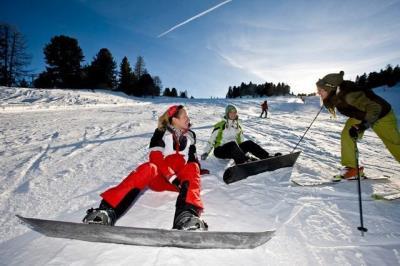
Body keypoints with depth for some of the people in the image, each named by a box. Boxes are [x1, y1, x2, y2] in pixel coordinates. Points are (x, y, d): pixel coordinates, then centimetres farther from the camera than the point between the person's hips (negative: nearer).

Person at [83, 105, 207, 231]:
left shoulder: (190, 135, 14)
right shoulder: (161, 133, 0)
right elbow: (156, 159, -13)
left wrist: (197, 172, 8)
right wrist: (172, 178, -24)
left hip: (181, 180, 3)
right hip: (159, 178, -2)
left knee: (192, 168, -29)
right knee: (148, 168, -35)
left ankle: (188, 213, -56)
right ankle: (108, 210, -49)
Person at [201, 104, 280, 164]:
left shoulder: (238, 126, 14)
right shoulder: (220, 125, -2)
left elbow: (241, 142, 17)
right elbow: (211, 140, -1)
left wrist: (246, 154, 7)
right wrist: (205, 153, -9)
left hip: (234, 151, 5)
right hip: (220, 150, -5)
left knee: (249, 143, -20)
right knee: (232, 144, -36)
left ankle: (269, 157, -30)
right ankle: (244, 162, -61)